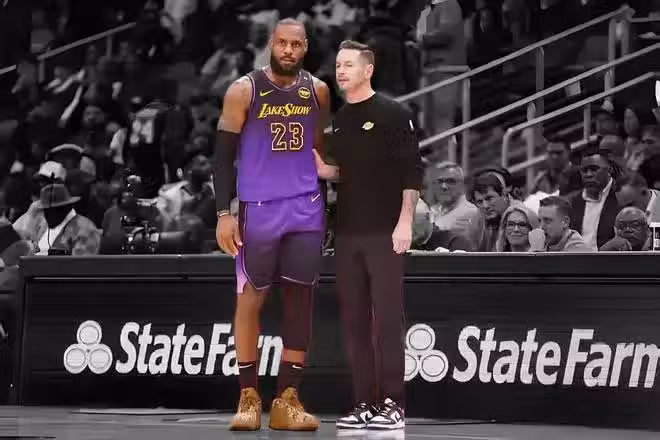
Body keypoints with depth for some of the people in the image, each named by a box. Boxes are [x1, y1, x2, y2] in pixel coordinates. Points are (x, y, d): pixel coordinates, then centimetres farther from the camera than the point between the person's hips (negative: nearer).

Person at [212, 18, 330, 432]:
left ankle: (288, 400, 7)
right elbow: (224, 154, -4)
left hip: (306, 209, 3)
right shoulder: (244, 91, -6)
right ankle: (249, 398, 9)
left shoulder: (318, 90, 6)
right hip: (259, 209, -3)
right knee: (251, 298, 0)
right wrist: (224, 214, -11)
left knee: (300, 300, 2)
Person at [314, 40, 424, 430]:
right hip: (348, 233, 7)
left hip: (384, 233, -7)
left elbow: (413, 171, -8)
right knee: (355, 320, 6)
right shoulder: (339, 120, 15)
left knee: (387, 317, -7)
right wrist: (324, 170, 3)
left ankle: (392, 403, -6)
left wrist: (405, 222, -15)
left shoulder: (393, 114, -5)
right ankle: (365, 403, 10)